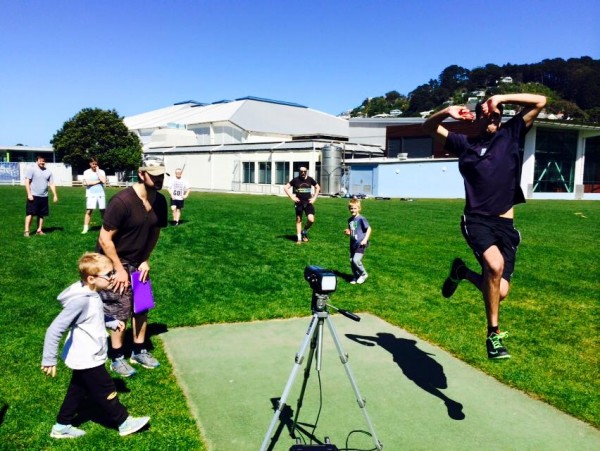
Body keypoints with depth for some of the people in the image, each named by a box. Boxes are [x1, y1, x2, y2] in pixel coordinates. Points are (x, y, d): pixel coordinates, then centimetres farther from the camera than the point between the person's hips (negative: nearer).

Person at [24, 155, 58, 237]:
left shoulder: (48, 171, 10)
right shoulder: (31, 169, -3)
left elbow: (51, 184, 11)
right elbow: (27, 182, -8)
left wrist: (55, 195, 4)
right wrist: (29, 194, -15)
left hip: (44, 197, 5)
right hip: (33, 196, -5)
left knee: (41, 214, 9)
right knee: (30, 213, -6)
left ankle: (39, 230, 17)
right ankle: (26, 231, -6)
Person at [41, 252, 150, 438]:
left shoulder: (92, 295, -2)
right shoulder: (80, 300, -30)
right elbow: (54, 330, -28)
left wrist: (113, 322, 9)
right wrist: (49, 359, -23)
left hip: (86, 358, 9)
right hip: (87, 359, -9)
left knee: (78, 392, 23)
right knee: (106, 393, 8)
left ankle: (61, 427, 39)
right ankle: (124, 423, 25)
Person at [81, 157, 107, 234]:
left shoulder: (101, 171, 6)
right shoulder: (86, 172, 2)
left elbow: (103, 181, -10)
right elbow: (85, 183, -10)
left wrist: (97, 171, -6)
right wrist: (97, 181, -8)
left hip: (100, 194, 2)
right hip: (91, 194, -2)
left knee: (103, 210, 7)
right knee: (89, 211, -8)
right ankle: (85, 228, -6)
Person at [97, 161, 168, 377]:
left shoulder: (160, 202, -5)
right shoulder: (122, 201, -26)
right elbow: (105, 239, -23)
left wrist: (145, 260, 3)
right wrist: (119, 269, -19)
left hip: (137, 262, 7)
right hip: (115, 262, -6)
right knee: (120, 312, -1)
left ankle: (139, 351, 29)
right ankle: (117, 359, 18)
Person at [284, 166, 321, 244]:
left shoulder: (310, 179, 2)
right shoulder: (295, 180, -3)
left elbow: (318, 188, 15)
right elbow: (286, 188, 1)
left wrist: (314, 198, 5)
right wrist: (292, 197, -7)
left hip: (308, 202, 1)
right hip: (299, 203, -1)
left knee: (311, 220, -12)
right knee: (298, 220, 4)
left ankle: (304, 232, 17)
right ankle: (299, 238, 15)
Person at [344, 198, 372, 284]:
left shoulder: (361, 219, -12)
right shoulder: (350, 220, 10)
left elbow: (369, 229, -11)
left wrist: (365, 239, -17)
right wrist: (348, 232, 0)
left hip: (360, 243, -7)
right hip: (353, 243, 7)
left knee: (356, 260, -17)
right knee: (351, 261, 8)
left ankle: (363, 274, 6)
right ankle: (356, 277, 24)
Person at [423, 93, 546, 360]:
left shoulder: (511, 135, 14)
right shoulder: (465, 144, 14)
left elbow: (540, 101, 10)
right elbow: (429, 127, 19)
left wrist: (501, 98, 2)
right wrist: (447, 112, -1)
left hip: (506, 225, 2)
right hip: (477, 220, -2)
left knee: (500, 292, -4)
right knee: (495, 265, -31)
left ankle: (463, 272, 29)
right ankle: (494, 334, -12)